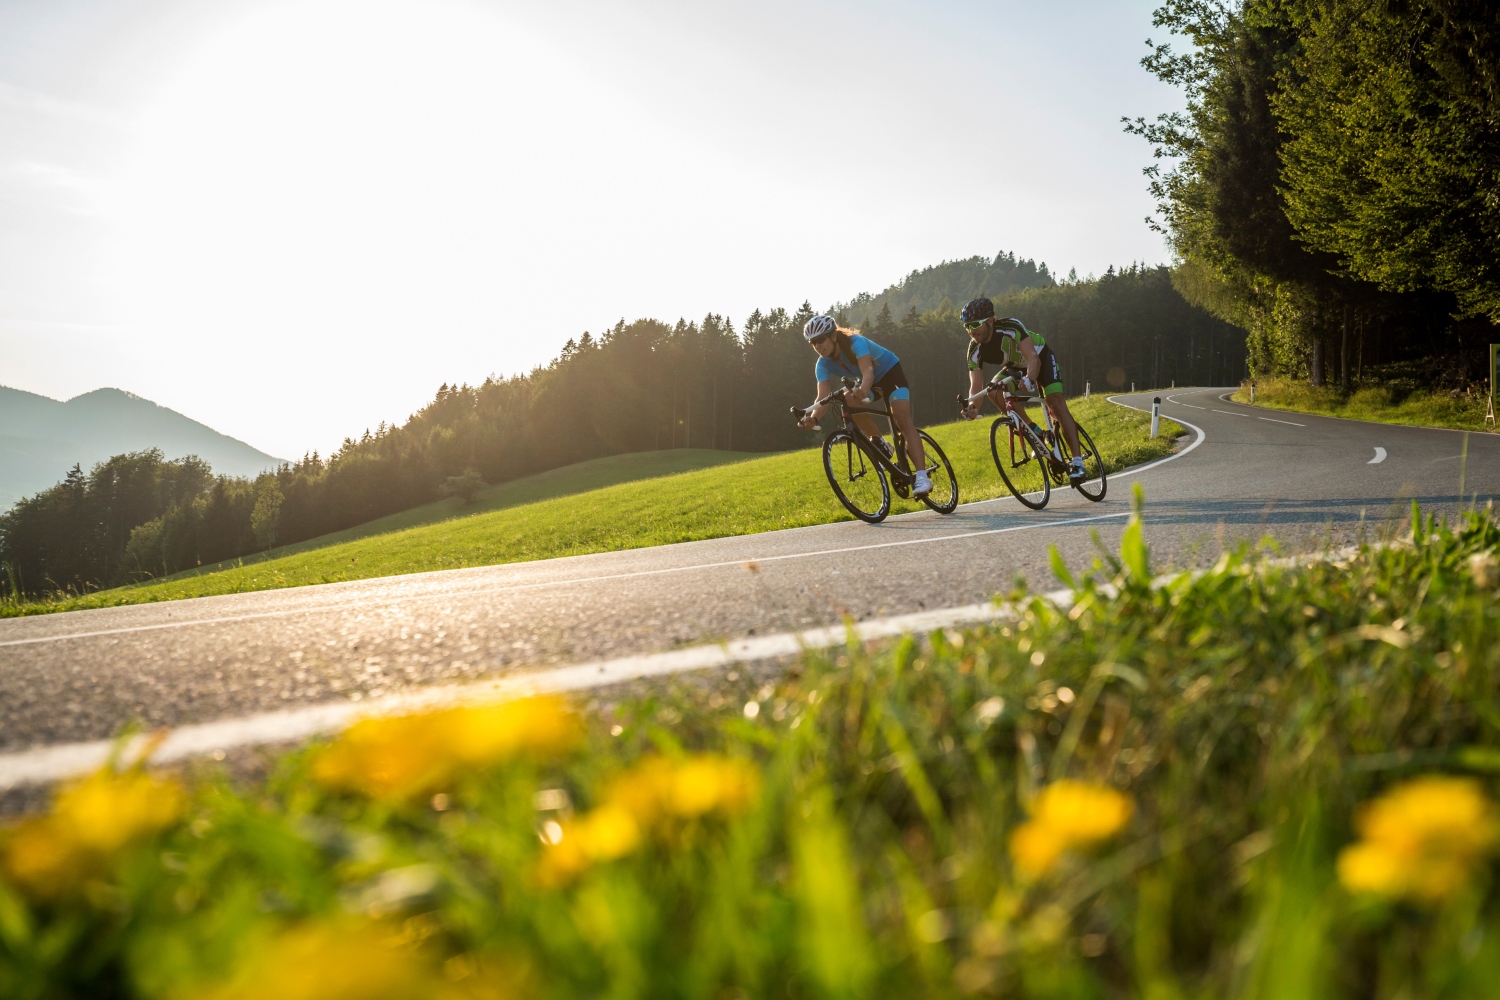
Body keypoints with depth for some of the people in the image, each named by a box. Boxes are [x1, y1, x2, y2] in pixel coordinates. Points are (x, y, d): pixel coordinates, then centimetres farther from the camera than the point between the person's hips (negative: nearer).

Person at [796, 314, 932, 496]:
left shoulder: (855, 342, -34)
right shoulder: (824, 364, -19)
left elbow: (867, 370, -51)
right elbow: (823, 396, -31)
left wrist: (863, 390, -73)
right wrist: (813, 416, -52)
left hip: (891, 372, -5)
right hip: (869, 383, 5)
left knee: (903, 420, -24)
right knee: (848, 400, -27)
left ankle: (921, 477, -33)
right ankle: (879, 442, -7)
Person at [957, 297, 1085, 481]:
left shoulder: (1011, 327, -36)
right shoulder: (975, 351, -23)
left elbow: (1033, 358, -45)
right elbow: (976, 385, -28)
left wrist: (1030, 379, -65)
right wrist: (973, 405, -50)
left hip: (1041, 358, -5)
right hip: (1016, 367, 5)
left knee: (1056, 403, -22)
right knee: (994, 391, -21)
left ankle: (1077, 461, -25)